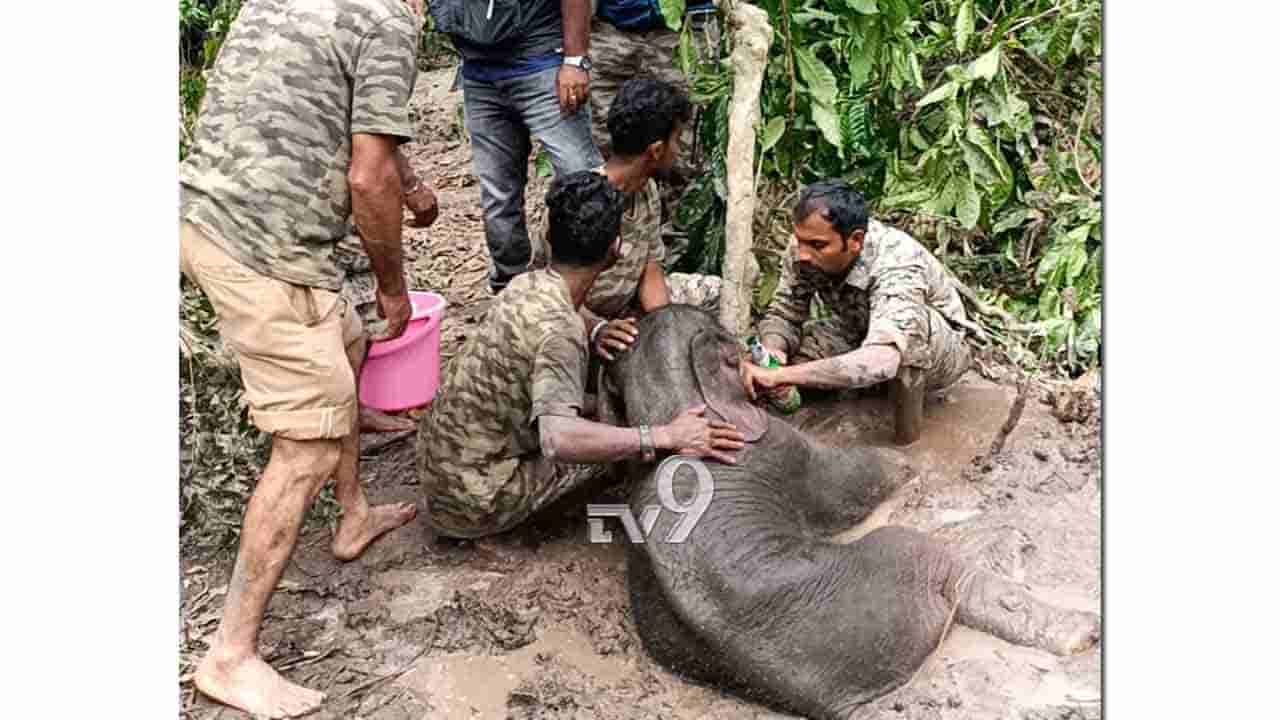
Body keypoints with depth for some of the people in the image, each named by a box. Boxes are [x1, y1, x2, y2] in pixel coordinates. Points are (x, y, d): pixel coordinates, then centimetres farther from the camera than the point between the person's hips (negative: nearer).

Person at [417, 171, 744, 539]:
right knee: (633, 432, -5)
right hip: (475, 503, -8)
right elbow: (559, 439, -42)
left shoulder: (528, 283, -1)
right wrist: (665, 437, -36)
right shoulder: (558, 327, -27)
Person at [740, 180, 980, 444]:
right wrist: (773, 351, -36)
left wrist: (781, 374, -57)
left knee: (913, 319, -39)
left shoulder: (896, 265, -39)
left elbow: (880, 362, -54)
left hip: (939, 349, -5)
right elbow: (782, 314, -12)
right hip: (865, 335, 5)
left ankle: (908, 443, -20)